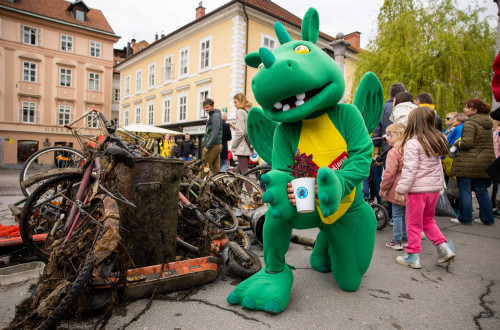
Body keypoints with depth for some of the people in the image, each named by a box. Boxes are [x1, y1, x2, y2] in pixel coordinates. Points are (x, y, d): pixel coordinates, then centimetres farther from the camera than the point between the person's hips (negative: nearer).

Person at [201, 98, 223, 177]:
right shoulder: (212, 115, 19)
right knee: (216, 168, 9)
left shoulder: (215, 115, -12)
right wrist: (205, 139, 16)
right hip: (217, 145, 10)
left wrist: (207, 146, -20)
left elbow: (215, 133, -20)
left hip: (213, 146, -10)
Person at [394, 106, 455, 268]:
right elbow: (438, 165, 13)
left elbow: (409, 169, -18)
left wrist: (401, 190, -15)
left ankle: (413, 256, 15)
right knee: (428, 220, 24)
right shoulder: (437, 140, 7)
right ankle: (443, 247, 16)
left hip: (418, 188, -7)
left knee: (414, 223, 6)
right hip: (435, 187, 7)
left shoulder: (412, 143, -16)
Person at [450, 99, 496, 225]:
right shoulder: (487, 124, 14)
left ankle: (465, 218, 7)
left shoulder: (470, 124, -14)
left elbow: (467, 143, -22)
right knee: (481, 190, 16)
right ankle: (487, 218, 21)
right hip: (485, 161, 8)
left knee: (464, 190, 1)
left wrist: (457, 143, -2)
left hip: (469, 163, -8)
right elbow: (487, 143, 19)